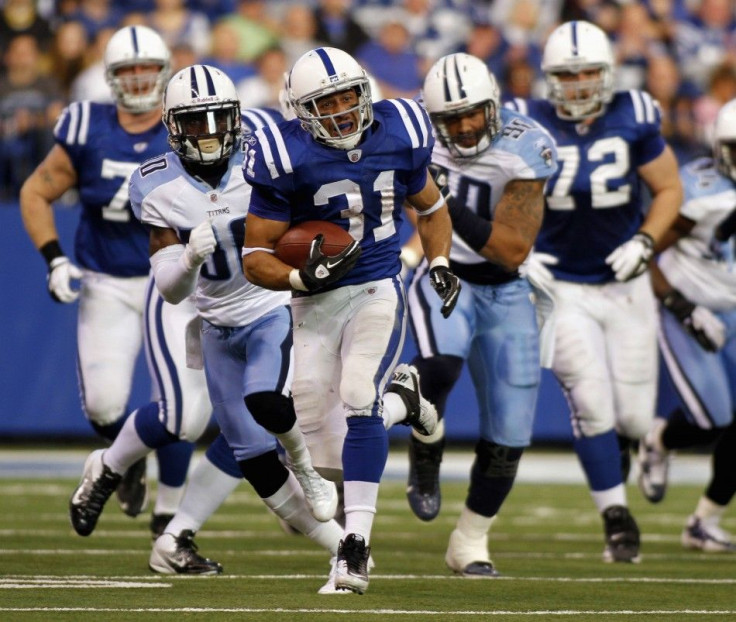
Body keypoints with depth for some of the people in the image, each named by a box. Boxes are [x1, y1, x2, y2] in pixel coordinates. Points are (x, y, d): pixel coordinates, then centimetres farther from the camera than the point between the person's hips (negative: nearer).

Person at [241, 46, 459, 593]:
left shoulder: (396, 137, -3)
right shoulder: (288, 158, -13)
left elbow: (431, 207, 18)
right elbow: (255, 257, -9)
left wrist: (440, 265, 3)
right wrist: (302, 278, -27)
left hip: (378, 292, 0)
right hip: (317, 304, 0)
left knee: (358, 399, -24)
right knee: (326, 445, 0)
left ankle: (356, 544, -21)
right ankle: (399, 399, 33)